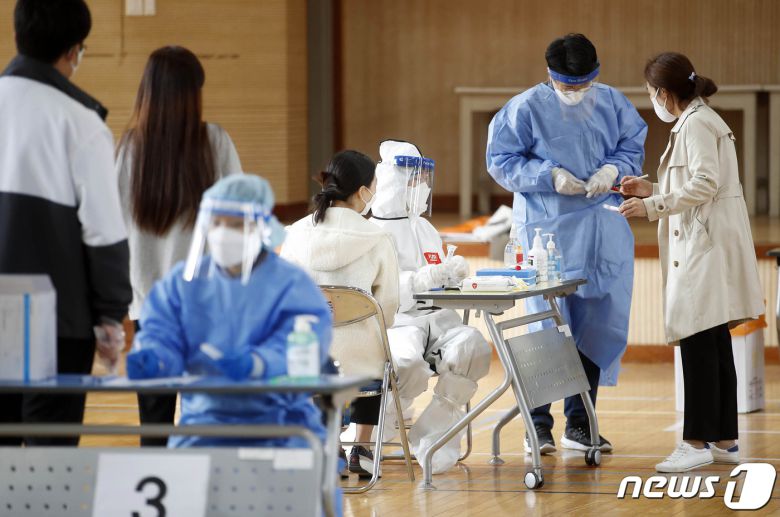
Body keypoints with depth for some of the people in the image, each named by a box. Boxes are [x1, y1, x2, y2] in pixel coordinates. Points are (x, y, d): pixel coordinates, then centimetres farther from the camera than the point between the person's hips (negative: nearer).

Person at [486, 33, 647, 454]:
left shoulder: (613, 104, 6)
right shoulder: (526, 108, -4)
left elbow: (634, 147, 14)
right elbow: (501, 161, -3)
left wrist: (614, 169, -8)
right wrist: (551, 177, -15)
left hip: (604, 232, 4)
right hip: (547, 229, -4)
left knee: (600, 322, 5)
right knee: (548, 326, -5)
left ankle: (580, 424, 16)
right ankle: (539, 426, 3)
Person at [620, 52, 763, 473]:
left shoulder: (696, 124, -12)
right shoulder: (700, 120, 19)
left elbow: (705, 183, -20)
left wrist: (652, 206, -17)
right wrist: (650, 190, 19)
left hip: (707, 245, -10)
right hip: (702, 245, 10)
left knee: (698, 343, -11)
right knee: (713, 344, 11)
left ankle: (698, 442, -12)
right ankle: (724, 440, 15)